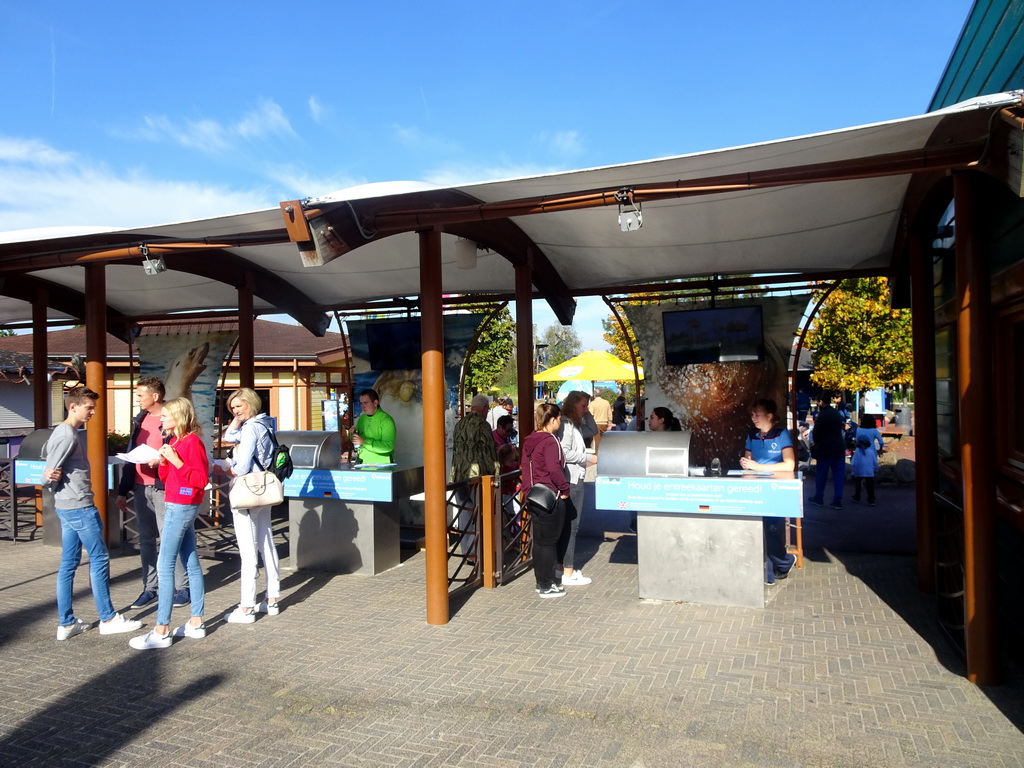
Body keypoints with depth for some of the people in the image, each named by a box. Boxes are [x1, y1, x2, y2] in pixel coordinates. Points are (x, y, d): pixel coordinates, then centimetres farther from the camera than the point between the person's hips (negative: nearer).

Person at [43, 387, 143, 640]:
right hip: (80, 508, -10)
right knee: (99, 560, -2)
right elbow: (47, 477, -17)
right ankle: (108, 619, 5)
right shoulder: (68, 435, -16)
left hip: (67, 508, 10)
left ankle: (66, 623, 15)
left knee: (68, 564, 10)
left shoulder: (62, 431, 15)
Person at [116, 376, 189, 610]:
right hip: (140, 488, 7)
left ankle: (182, 587, 7)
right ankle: (149, 588, 19)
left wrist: (162, 459, -26)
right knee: (146, 540, 11)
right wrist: (123, 490, 16)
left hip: (162, 488, -7)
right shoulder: (139, 420, 14)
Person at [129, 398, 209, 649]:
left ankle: (161, 631, -2)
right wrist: (163, 460, 0)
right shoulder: (175, 441, 13)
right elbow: (165, 477, 18)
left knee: (165, 567, -7)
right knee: (191, 564, 11)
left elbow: (201, 479, -19)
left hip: (181, 508, -9)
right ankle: (196, 623, 18)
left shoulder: (192, 442, -14)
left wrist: (177, 461, -23)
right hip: (179, 507, 9)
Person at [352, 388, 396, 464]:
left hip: (381, 464, -5)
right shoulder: (362, 418, 10)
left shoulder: (386, 420, -9)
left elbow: (388, 446, -18)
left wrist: (364, 442, -20)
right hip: (363, 463, 5)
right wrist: (353, 434, -1)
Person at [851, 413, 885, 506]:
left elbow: (857, 441, 10)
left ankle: (857, 496, 22)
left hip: (859, 455, 1)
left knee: (858, 476, 13)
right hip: (870, 455, -1)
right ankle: (871, 500, -2)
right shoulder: (874, 431, 2)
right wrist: (880, 450, 14)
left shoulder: (858, 430, 6)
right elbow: (881, 442, -5)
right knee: (870, 478, 0)